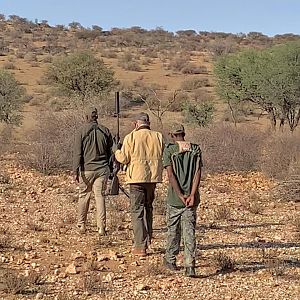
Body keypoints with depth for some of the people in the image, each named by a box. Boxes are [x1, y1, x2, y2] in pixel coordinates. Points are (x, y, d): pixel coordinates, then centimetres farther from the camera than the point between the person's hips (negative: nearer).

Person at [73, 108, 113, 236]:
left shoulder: (81, 132, -3)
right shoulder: (105, 131, 5)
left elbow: (77, 153, -7)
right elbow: (110, 152, 11)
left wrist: (76, 170, -7)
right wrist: (111, 169, 19)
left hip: (86, 169, -2)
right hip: (102, 169, 2)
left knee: (84, 196, 11)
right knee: (100, 196, 2)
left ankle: (81, 225, 20)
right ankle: (101, 227, -4)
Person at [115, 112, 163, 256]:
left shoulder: (131, 137, -7)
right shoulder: (158, 136, 4)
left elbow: (123, 158, -7)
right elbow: (161, 155, 10)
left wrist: (117, 153, 14)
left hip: (137, 177, -4)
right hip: (153, 176, 4)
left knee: (137, 211, -1)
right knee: (148, 208, 19)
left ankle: (140, 246, -5)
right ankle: (147, 240, 28)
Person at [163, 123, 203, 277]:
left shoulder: (169, 149, -4)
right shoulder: (195, 149, 4)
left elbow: (170, 174, -12)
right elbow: (197, 172, -5)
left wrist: (180, 195, -12)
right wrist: (192, 195, -11)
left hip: (174, 199, -1)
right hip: (191, 198, 2)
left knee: (173, 230, 14)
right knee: (189, 232, 0)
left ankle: (170, 260, 28)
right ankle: (190, 266, -9)